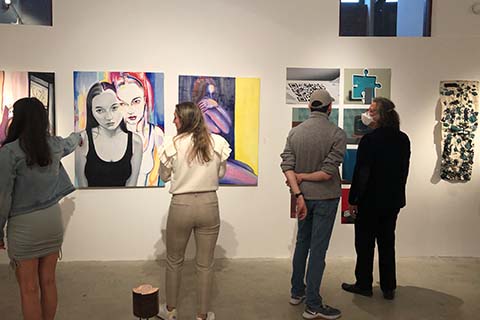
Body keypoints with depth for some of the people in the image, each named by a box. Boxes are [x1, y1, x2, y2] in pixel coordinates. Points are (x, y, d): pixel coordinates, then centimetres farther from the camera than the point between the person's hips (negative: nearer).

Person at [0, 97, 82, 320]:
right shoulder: (54, 145, 2)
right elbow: (70, 144, 27)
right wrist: (77, 136, 51)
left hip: (24, 225, -5)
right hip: (53, 219, 5)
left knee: (29, 289, 7)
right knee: (48, 282, 16)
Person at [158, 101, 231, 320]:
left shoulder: (172, 144, -10)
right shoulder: (217, 142, -5)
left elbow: (164, 176, 3)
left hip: (181, 205, -1)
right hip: (209, 205, 1)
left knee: (174, 261, 20)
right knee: (205, 264, 14)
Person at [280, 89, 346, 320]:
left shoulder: (295, 132, -1)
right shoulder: (337, 134, -13)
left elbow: (287, 166, -9)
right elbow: (329, 171, -20)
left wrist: (299, 195, -12)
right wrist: (303, 177, -8)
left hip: (304, 196, 4)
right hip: (325, 197, -4)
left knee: (302, 242, 20)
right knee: (318, 249, 3)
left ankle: (297, 292, 32)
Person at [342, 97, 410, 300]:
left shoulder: (369, 140, -18)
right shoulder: (403, 139, 2)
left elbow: (360, 173, -17)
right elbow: (404, 169, 10)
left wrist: (353, 200, -9)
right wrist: (396, 193, 19)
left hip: (370, 200, -6)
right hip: (393, 200, 6)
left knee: (365, 243, 8)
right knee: (387, 242, 16)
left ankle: (364, 285, 20)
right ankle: (389, 288, 24)